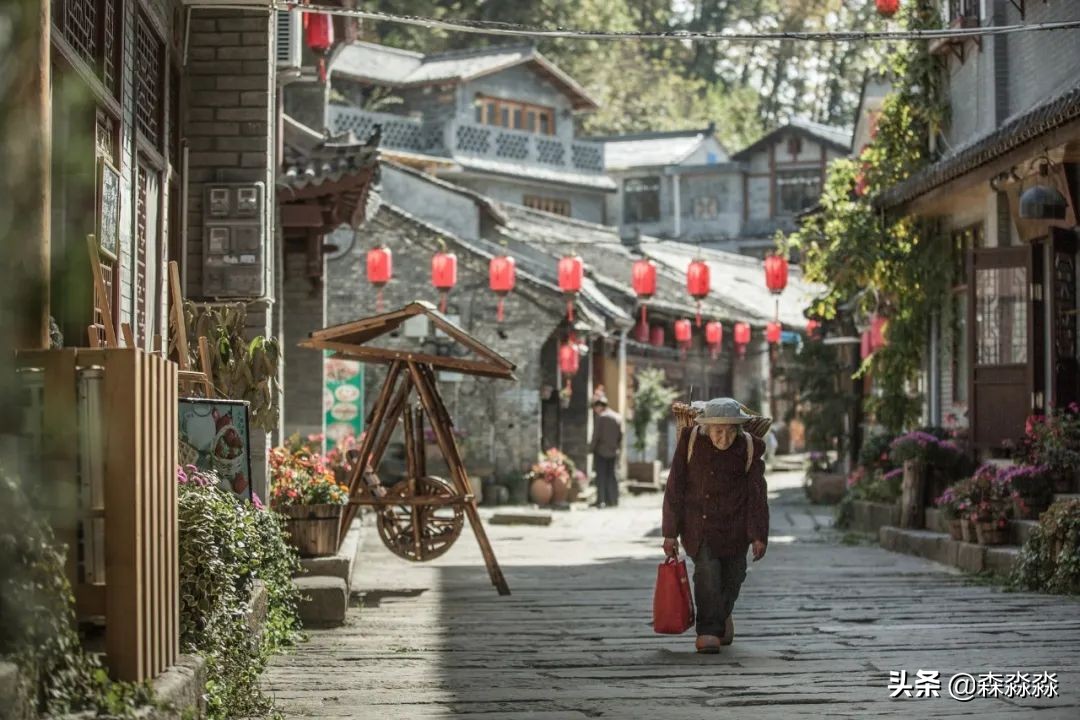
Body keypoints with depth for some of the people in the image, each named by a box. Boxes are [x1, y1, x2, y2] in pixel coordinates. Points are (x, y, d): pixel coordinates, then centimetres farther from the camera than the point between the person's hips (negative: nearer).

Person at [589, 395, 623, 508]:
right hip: (612, 452, 6)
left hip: (601, 451, -6)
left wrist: (591, 448, -6)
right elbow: (620, 435, 11)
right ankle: (612, 499, 12)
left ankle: (601, 500, -7)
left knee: (601, 475, -2)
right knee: (611, 475, 13)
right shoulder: (617, 417, 8)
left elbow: (596, 435, -15)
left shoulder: (599, 418, -13)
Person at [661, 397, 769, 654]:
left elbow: (757, 493, -2)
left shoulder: (749, 447, -9)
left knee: (732, 577, 11)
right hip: (697, 524, -1)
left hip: (733, 525, 1)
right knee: (706, 572, -18)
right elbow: (675, 488, -6)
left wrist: (759, 536, -6)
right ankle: (708, 631, -10)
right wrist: (670, 533, -6)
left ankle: (722, 615, 42)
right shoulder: (690, 440, -11)